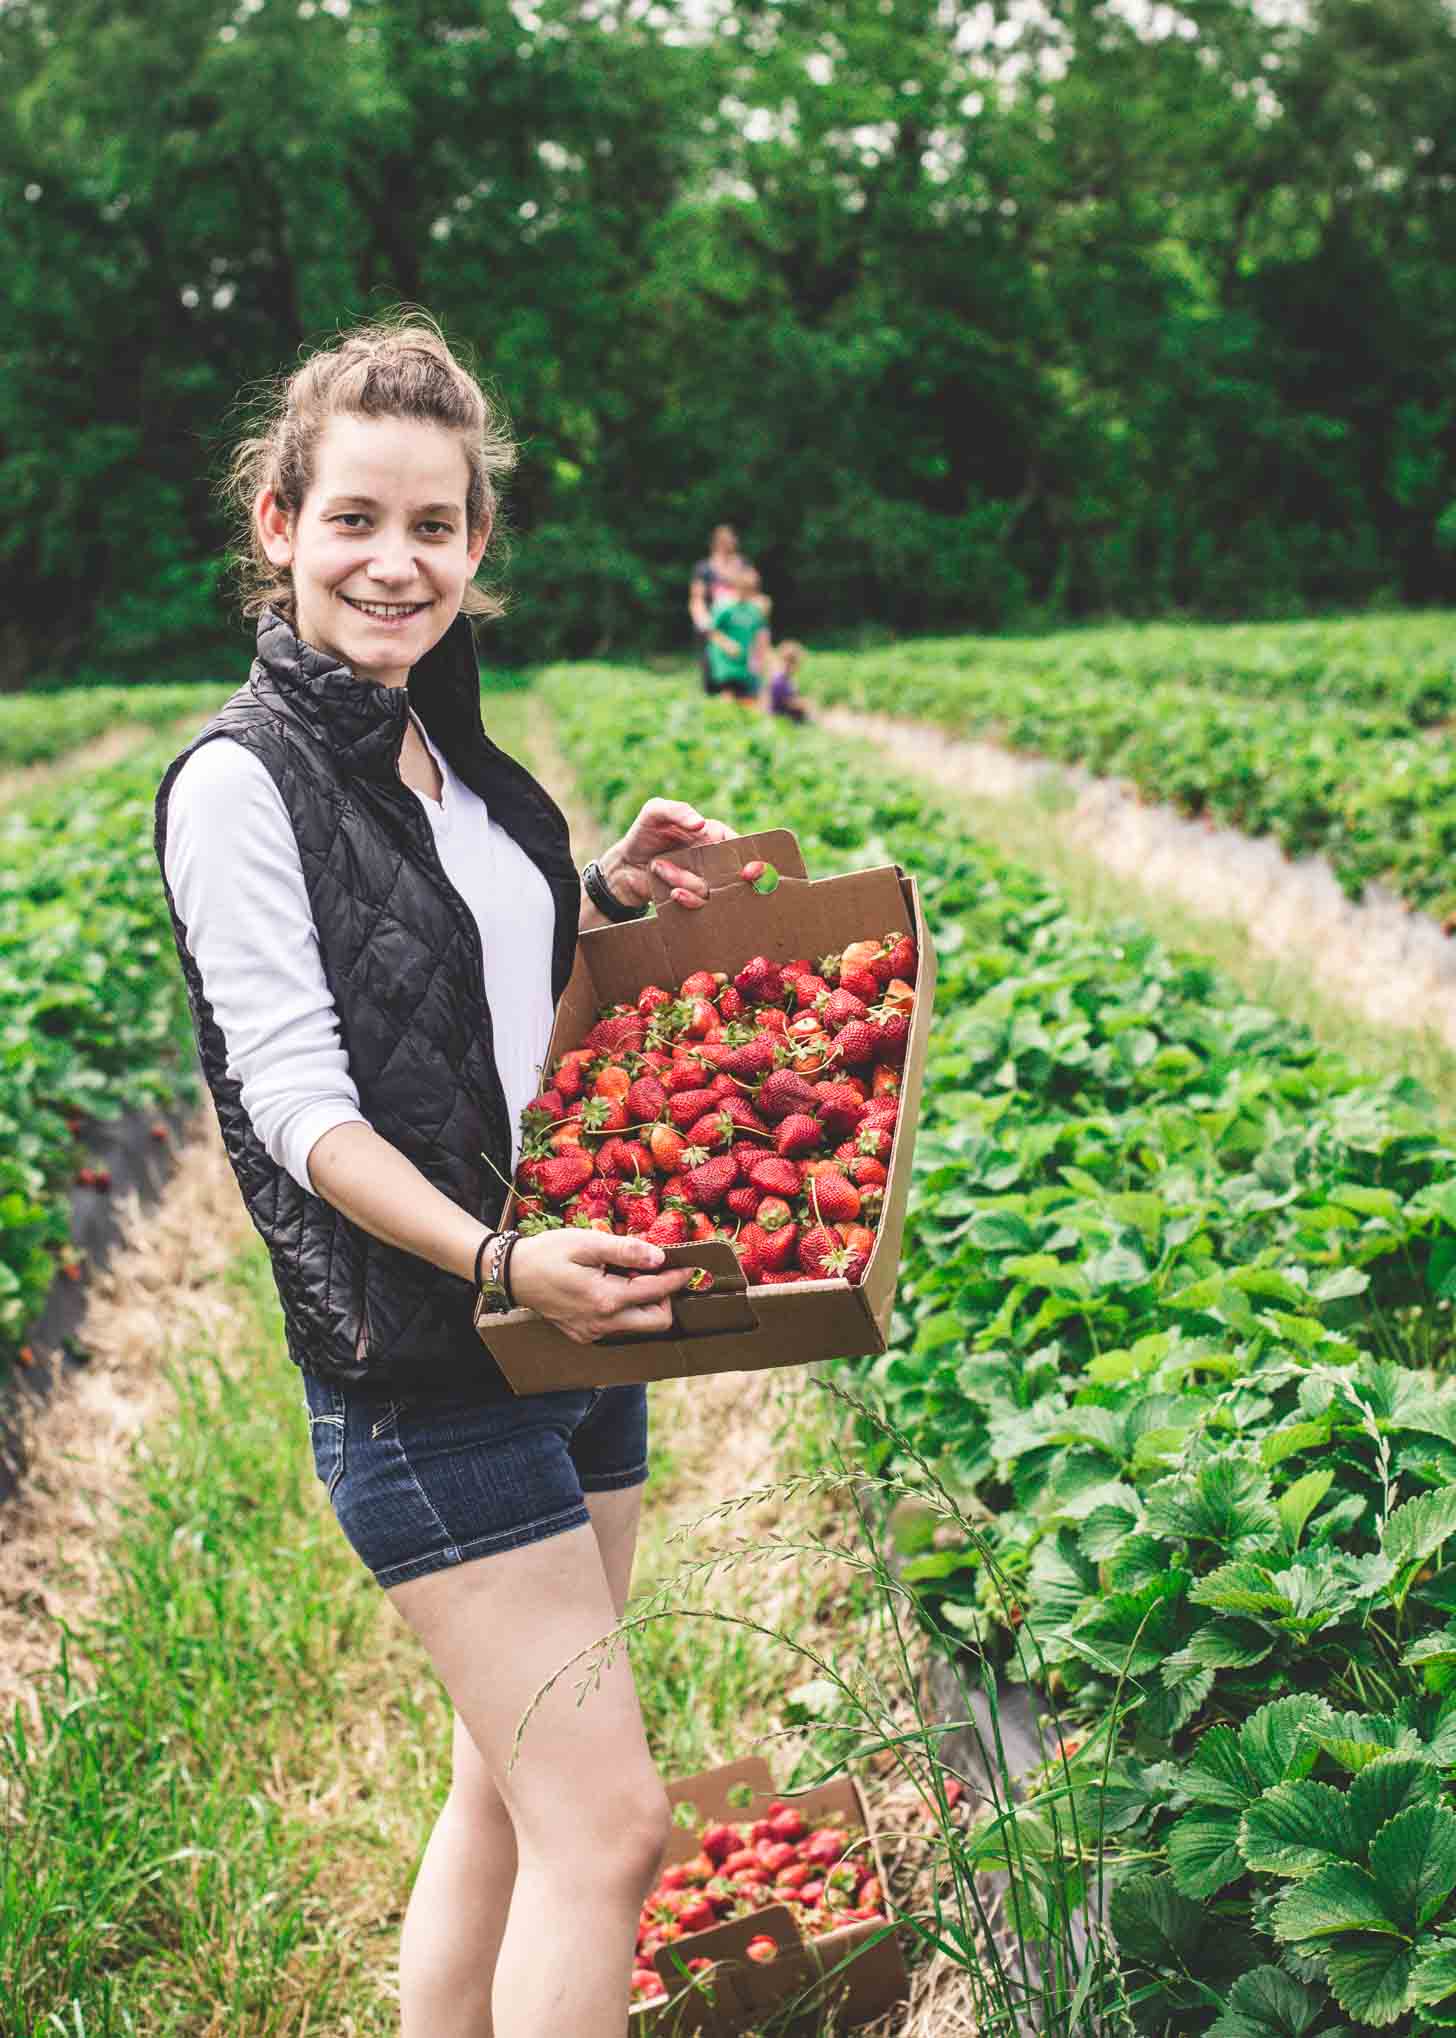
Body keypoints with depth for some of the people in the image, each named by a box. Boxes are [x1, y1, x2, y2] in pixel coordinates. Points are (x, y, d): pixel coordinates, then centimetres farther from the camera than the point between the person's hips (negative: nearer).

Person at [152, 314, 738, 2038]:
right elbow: (300, 1104, -18)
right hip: (419, 1370, -8)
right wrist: (495, 1263, -30)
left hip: (569, 1321, 8)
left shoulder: (455, 756, 10)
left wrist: (612, 901, 4)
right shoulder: (242, 782, -12)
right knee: (610, 1821, -7)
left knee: (512, 1787, 16)